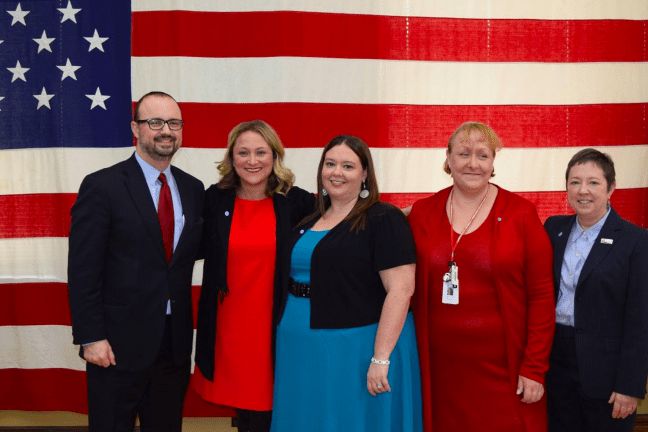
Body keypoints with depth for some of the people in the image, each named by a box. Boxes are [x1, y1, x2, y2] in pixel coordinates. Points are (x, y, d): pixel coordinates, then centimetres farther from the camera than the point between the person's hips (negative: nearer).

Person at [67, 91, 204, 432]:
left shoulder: (193, 188, 7)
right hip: (119, 343, -5)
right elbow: (83, 270, -11)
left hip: (175, 342, 5)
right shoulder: (102, 186, -9)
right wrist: (90, 338, -15)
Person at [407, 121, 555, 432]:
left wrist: (535, 369, -6)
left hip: (503, 370, -2)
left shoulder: (520, 214, -2)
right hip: (440, 369, 2)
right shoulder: (422, 214, 4)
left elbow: (542, 296, -3)